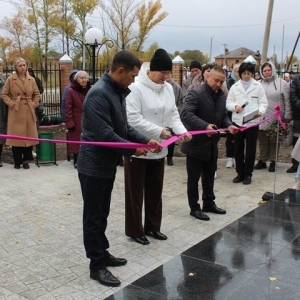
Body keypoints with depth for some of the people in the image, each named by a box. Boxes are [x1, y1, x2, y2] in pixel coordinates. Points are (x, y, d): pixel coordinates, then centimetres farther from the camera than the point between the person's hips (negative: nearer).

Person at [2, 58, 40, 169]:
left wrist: (34, 104, 2)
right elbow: (4, 94, 2)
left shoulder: (31, 80, 7)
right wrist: (11, 103, -9)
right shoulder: (10, 79, 0)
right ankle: (17, 161, 9)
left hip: (28, 111, 2)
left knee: (29, 135, 3)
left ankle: (26, 160, 14)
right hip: (16, 111, -2)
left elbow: (37, 94, 15)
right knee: (16, 136, 0)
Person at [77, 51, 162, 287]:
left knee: (102, 214, 19)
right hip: (94, 165, -9)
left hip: (108, 163, 9)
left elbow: (123, 127, 13)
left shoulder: (118, 92, 8)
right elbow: (105, 134, -27)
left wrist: (145, 140, 1)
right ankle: (97, 265, 12)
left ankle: (102, 253, 33)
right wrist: (133, 149, -18)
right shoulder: (99, 94, -22)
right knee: (93, 216, 2)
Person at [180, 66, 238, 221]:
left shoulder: (221, 95, 8)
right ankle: (194, 208, 16)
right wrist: (205, 126, -36)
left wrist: (229, 125, -5)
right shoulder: (196, 93, -17)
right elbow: (185, 114, -27)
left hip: (212, 143, 8)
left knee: (209, 176, 19)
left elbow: (223, 115, 17)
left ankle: (209, 203, 33)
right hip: (196, 143, -8)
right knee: (194, 178, 5)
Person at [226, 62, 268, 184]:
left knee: (250, 149, 5)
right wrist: (235, 106, -15)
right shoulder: (235, 87, 7)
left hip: (252, 122, -2)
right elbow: (228, 103, 6)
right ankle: (240, 173, 20)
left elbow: (263, 103, 1)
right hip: (237, 122, 2)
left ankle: (247, 174, 15)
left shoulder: (258, 86, 3)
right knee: (238, 148, 8)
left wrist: (260, 111, -20)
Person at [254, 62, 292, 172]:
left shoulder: (281, 83, 0)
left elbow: (287, 101, -1)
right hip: (262, 118, 3)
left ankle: (273, 161, 17)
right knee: (262, 141, 10)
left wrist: (287, 116, -4)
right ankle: (262, 161, 21)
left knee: (274, 141, 6)